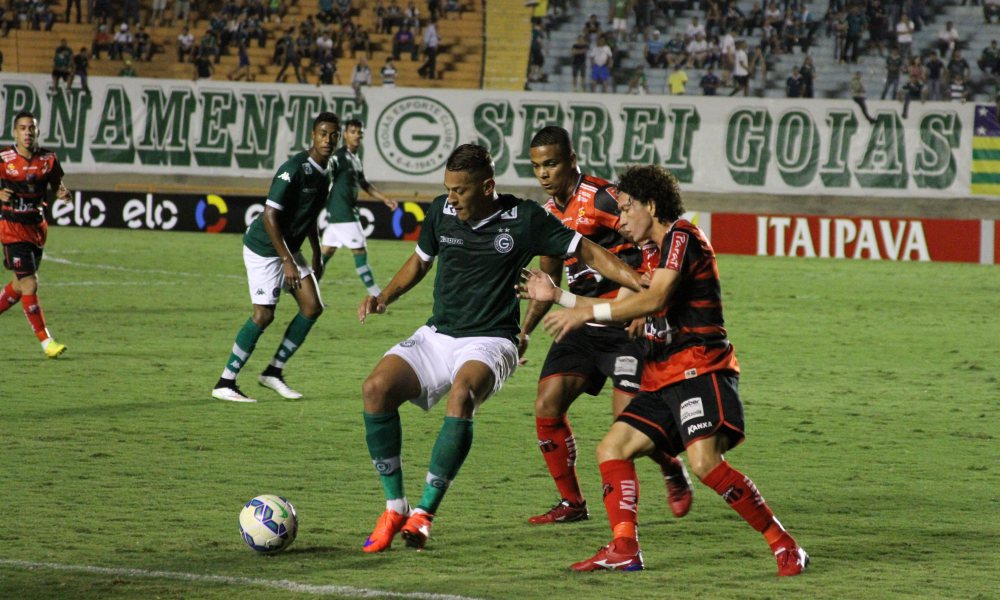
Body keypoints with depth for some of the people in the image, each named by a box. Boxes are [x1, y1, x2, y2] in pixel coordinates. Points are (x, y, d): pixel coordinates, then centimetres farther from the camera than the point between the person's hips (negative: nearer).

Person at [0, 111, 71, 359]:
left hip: (37, 226, 5)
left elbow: (56, 184, 12)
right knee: (30, 284, -11)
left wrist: (62, 192, -11)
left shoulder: (48, 159, 0)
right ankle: (45, 340, -7)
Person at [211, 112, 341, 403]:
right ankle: (225, 383, -3)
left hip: (289, 248, 9)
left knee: (312, 307, 1)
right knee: (264, 315, -12)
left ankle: (274, 371, 11)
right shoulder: (294, 169, -22)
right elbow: (269, 216, -24)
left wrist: (317, 255, 20)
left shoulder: (324, 173, 6)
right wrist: (287, 261, -25)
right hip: (264, 247, -9)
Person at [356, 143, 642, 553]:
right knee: (377, 388, -21)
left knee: (462, 393, -37)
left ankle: (425, 512, -29)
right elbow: (420, 261, 21)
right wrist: (384, 297, 5)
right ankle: (395, 508, -8)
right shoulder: (441, 212, 2)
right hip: (437, 334, 5)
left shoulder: (524, 219, -9)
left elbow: (587, 252, -2)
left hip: (490, 341, -5)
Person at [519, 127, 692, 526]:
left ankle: (674, 473, 18)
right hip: (582, 325, 7)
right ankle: (571, 503, 7)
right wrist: (523, 333, 16)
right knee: (547, 407, -6)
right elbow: (548, 280, 23)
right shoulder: (549, 214, 11)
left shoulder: (601, 198, -14)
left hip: (624, 324, -7)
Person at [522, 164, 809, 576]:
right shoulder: (656, 253, 22)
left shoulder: (681, 235, -7)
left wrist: (586, 313, -19)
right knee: (612, 449, 3)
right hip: (664, 378, 10)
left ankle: (784, 545, -17)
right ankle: (624, 550, -3)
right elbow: (622, 308, 32)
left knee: (705, 463, -25)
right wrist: (558, 296, 30)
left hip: (699, 368, -10)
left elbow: (655, 299, -20)